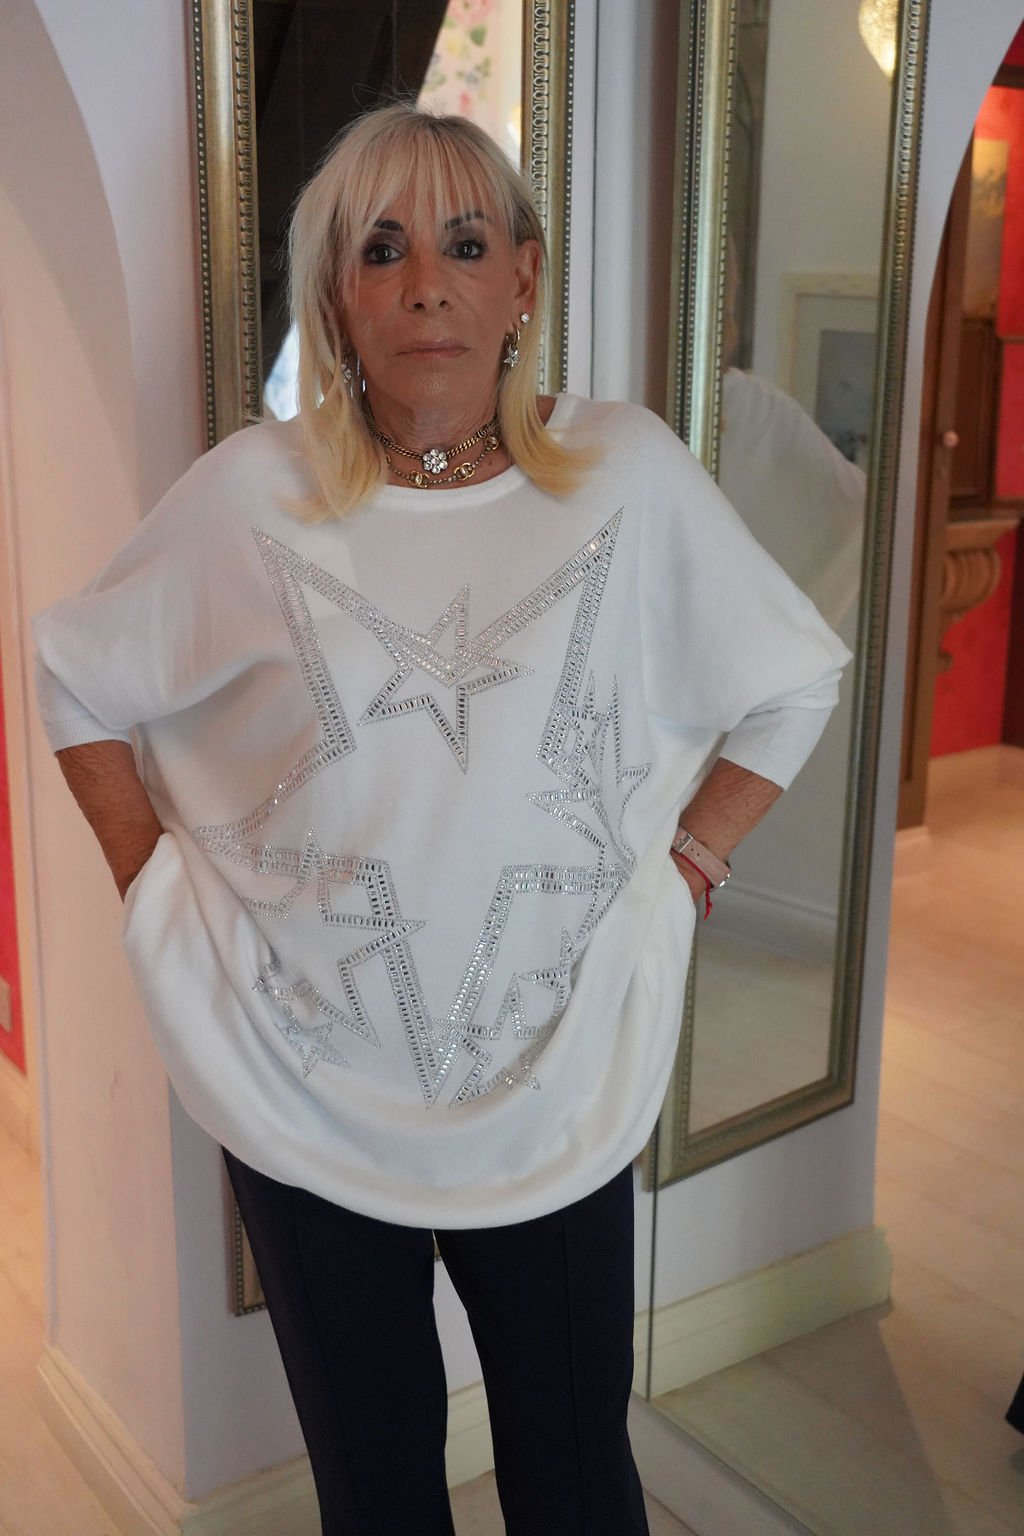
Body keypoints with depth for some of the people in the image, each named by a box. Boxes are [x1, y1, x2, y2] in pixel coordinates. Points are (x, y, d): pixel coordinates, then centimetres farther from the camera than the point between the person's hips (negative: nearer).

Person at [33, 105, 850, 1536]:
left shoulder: (628, 471, -6)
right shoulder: (251, 492, -7)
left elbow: (790, 683, 5)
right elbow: (79, 674, 6)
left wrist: (684, 873, -1)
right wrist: (156, 888, 0)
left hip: (559, 1090, 0)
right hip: (305, 1094, 0)